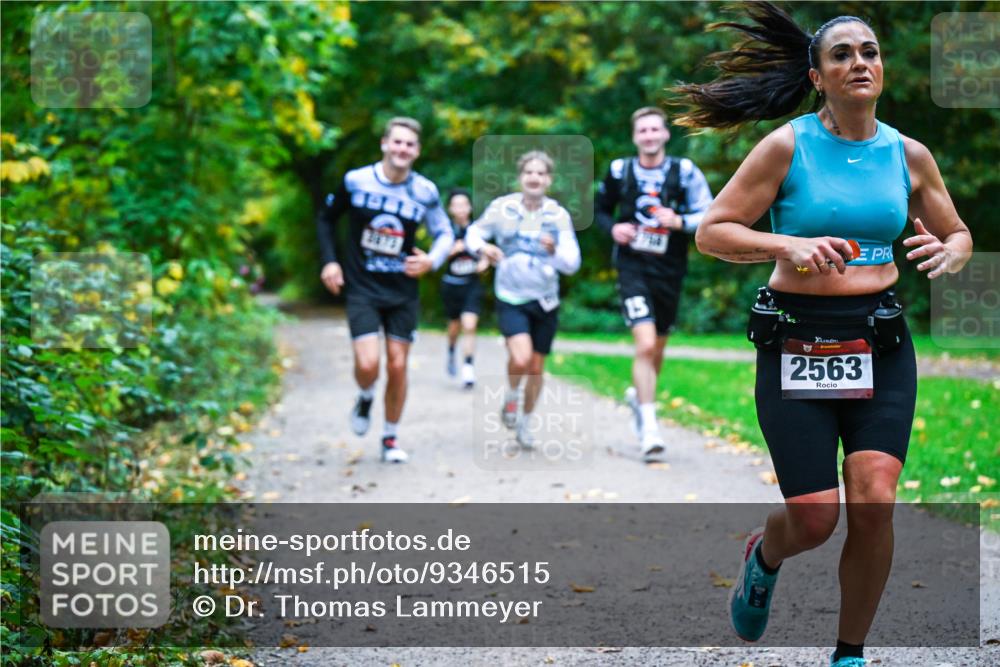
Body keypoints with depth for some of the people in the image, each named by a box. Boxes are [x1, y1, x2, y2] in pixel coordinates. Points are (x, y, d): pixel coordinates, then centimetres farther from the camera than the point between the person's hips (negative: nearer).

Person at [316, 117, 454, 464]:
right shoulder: (356, 181, -8)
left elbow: (445, 233, 7)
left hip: (403, 292, 2)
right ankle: (366, 398, 21)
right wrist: (330, 260, -3)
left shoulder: (425, 191, -5)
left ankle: (391, 439, 22)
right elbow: (326, 218, 8)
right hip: (361, 290, -2)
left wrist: (432, 260, -13)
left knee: (397, 367, 4)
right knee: (368, 365, -15)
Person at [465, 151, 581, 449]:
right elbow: (473, 233, 7)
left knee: (536, 368, 9)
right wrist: (482, 247, -15)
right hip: (510, 298, -2)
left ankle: (525, 422, 32)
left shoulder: (559, 215, -5)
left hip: (545, 301, 2)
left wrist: (555, 251, -27)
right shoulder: (502, 207, -7)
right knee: (521, 359, -23)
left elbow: (572, 264, -6)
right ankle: (511, 398, 9)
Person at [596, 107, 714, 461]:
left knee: (657, 348, 16)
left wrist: (679, 221, -19)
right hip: (633, 268, -2)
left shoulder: (684, 171, -2)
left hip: (669, 270, 2)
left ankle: (638, 394, 46)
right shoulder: (619, 171, 1)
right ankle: (649, 426, -12)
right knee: (645, 344, -18)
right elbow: (601, 208, 17)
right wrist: (612, 227, -4)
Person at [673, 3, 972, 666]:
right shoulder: (788, 146, -6)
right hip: (796, 344, -3)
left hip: (881, 343, 3)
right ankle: (764, 556, 34)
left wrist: (948, 252, -7)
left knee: (874, 502, -11)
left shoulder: (909, 155, 5)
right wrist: (788, 246, -22)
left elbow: (958, 235, 18)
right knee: (815, 518, -6)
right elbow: (712, 231, -6)